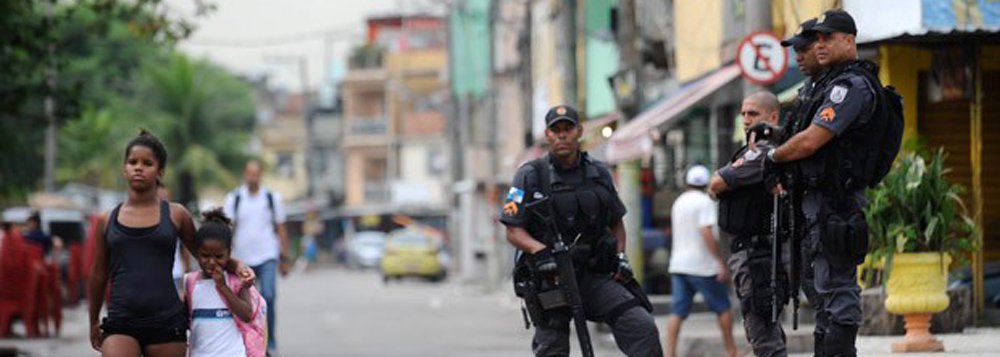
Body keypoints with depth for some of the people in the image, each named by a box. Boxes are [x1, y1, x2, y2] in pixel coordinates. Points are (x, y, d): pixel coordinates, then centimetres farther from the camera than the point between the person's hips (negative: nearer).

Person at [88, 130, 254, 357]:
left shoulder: (176, 216, 5)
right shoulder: (107, 221, 8)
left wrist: (236, 266, 1)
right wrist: (93, 322, 24)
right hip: (121, 322, 0)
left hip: (166, 322, 0)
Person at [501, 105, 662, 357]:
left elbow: (616, 222, 21)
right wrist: (540, 250, -23)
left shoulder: (599, 173, 9)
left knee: (642, 328, -17)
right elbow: (514, 231, -5)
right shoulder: (531, 176, -2)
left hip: (594, 276, 3)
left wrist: (620, 256, 4)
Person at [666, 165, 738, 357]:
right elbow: (706, 233, -20)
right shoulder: (704, 201, -9)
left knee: (677, 312, 1)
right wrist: (721, 262, -19)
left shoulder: (678, 202, 14)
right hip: (701, 265, -6)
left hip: (678, 264, 6)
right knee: (723, 307, 7)